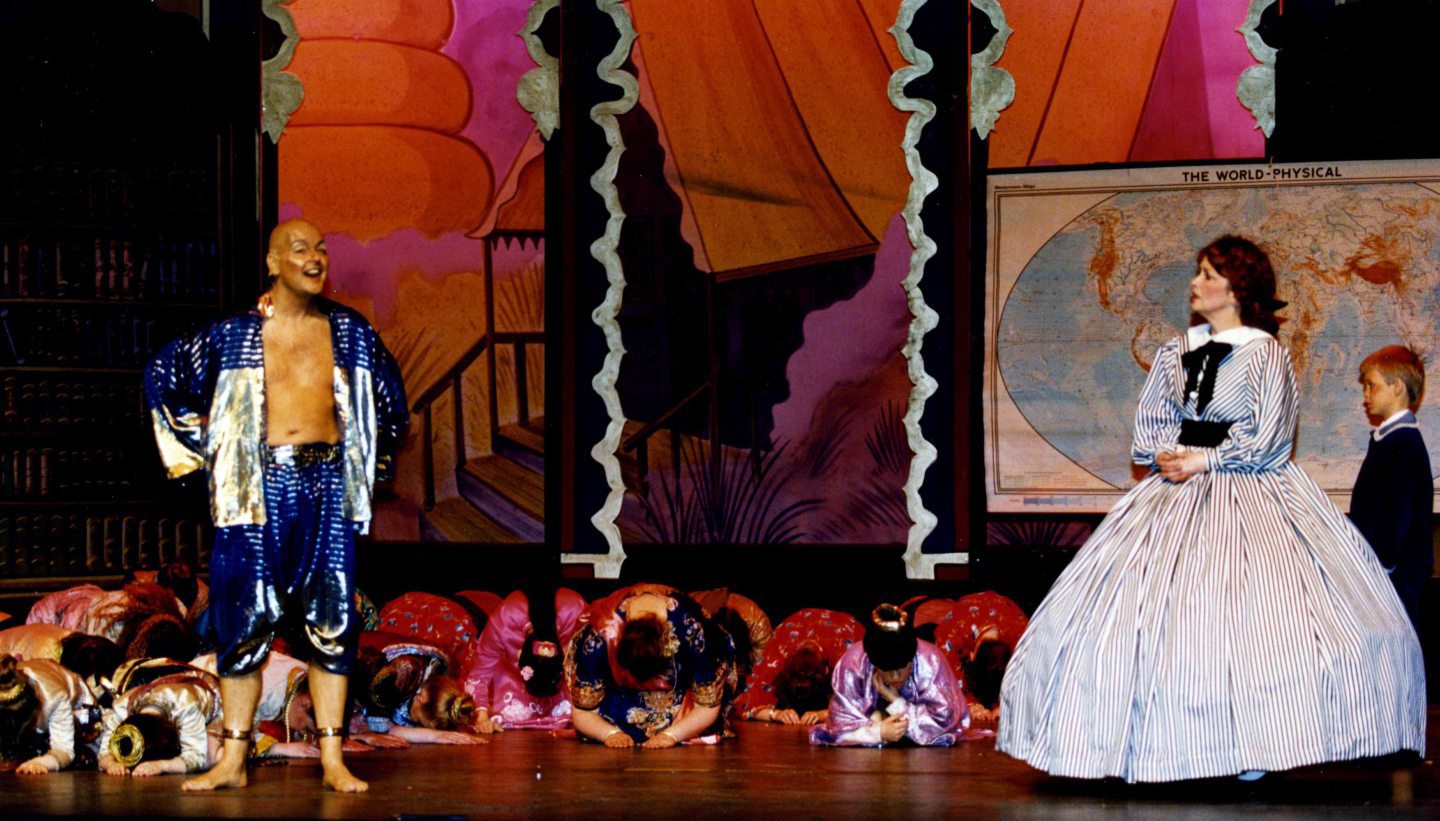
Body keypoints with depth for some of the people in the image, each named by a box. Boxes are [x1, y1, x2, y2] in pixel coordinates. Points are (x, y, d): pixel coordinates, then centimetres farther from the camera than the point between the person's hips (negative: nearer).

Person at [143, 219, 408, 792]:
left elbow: (391, 404, 23)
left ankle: (333, 759, 4)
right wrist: (198, 449, 10)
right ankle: (233, 760, 5)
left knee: (331, 622, -1)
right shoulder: (233, 334, 3)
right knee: (245, 621, -1)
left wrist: (372, 469, 18)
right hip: (258, 487, -1)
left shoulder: (351, 334, 9)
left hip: (327, 487, 2)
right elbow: (163, 377, 14)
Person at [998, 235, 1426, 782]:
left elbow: (1267, 437, -8)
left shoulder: (1265, 353, -4)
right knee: (1161, 611, -2)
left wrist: (1204, 459, -11)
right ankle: (1169, 741, 3)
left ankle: (1253, 746, -5)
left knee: (1252, 613, -11)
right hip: (1178, 492, 5)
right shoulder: (1175, 353, 12)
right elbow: (1149, 425, 13)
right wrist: (1166, 455, -7)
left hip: (1247, 493, -5)